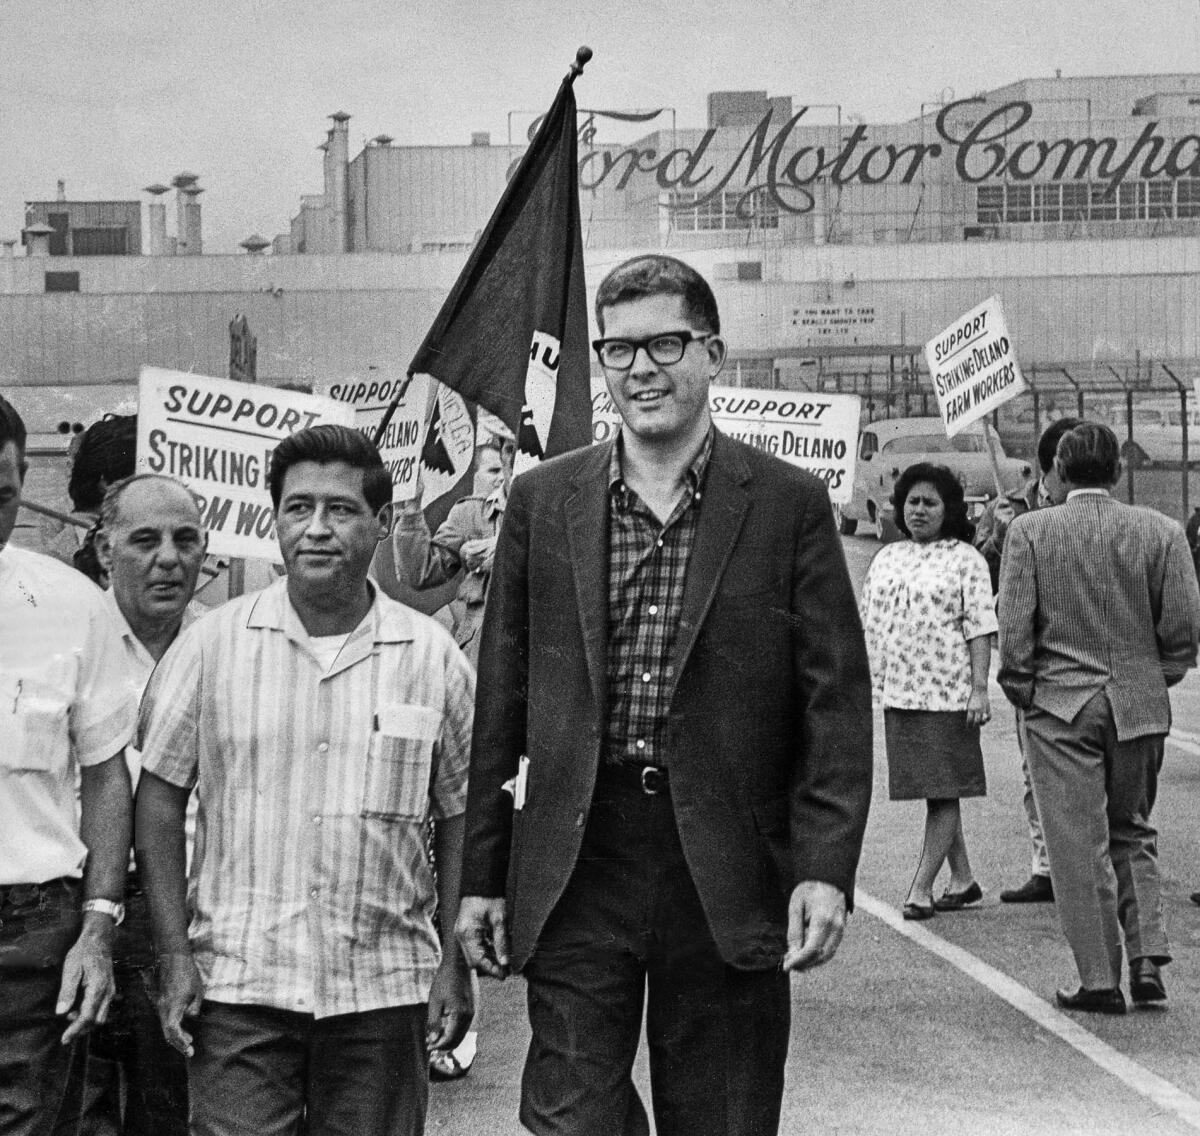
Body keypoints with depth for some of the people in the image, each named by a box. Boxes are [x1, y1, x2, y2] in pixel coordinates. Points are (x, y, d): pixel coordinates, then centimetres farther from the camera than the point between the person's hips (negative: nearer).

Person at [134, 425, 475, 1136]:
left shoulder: (434, 657, 2)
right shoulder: (212, 645, -1)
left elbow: (460, 815, 8)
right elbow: (160, 797, 4)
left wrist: (456, 962, 2)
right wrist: (176, 956, -2)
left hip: (385, 989, 1)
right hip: (240, 985, -1)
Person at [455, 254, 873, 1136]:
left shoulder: (789, 506, 0)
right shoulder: (543, 501, 7)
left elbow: (836, 705, -2)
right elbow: (501, 703, 8)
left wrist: (825, 869, -11)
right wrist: (483, 876, 6)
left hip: (728, 872, -1)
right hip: (576, 866, 1)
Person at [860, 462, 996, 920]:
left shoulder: (965, 559, -1)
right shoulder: (886, 559, 15)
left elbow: (979, 627, -7)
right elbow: (868, 623, 17)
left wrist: (980, 688, -13)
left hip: (947, 691, -6)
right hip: (897, 691, 6)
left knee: (943, 789, -4)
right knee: (935, 791, 12)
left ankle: (921, 888, -3)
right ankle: (962, 878, 22)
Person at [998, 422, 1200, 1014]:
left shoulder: (1029, 531, -6)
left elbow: (1014, 627, -8)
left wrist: (1020, 689, 5)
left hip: (1059, 705, -2)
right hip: (1140, 708, 3)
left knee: (1079, 846, 4)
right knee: (1132, 833, 18)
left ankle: (1100, 980, 6)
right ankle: (1148, 959, 7)